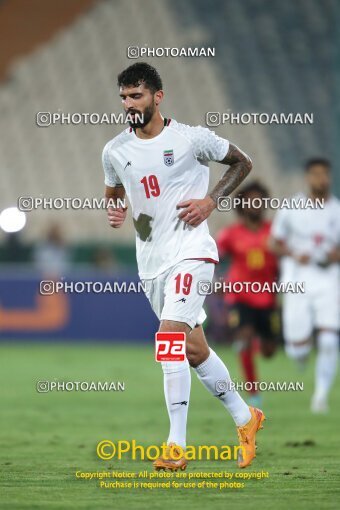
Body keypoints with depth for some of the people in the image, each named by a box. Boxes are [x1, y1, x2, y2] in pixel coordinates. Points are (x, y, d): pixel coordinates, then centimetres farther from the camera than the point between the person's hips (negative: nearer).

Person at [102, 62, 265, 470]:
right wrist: (114, 213, -1)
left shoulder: (191, 138, -7)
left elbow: (242, 162, 6)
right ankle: (245, 418, 33)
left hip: (190, 252, -6)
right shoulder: (115, 151, 6)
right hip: (151, 260, 6)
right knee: (193, 348, 13)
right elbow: (113, 194, 23)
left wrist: (211, 200, -7)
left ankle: (177, 446, -21)